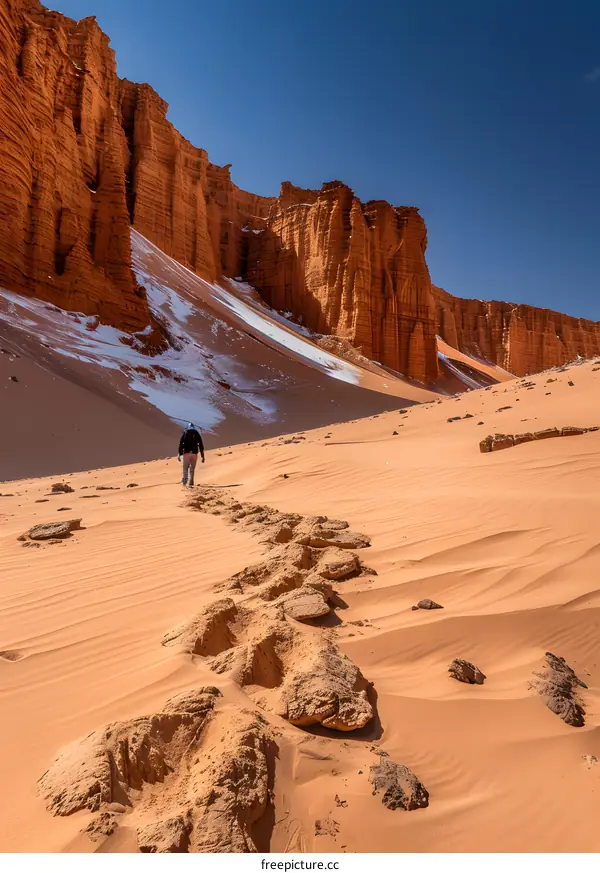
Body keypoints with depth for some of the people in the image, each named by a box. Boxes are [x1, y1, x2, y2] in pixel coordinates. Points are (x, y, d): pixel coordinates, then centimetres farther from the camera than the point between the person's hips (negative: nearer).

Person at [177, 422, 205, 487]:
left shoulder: (185, 433, 6)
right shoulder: (197, 434, 10)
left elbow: (181, 444, -3)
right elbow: (201, 445, 6)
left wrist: (179, 454, -4)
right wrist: (202, 456, 8)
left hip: (186, 453, -1)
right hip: (194, 453, 1)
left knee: (185, 468, 8)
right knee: (192, 469, 10)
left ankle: (185, 479, -15)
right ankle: (191, 483, 4)